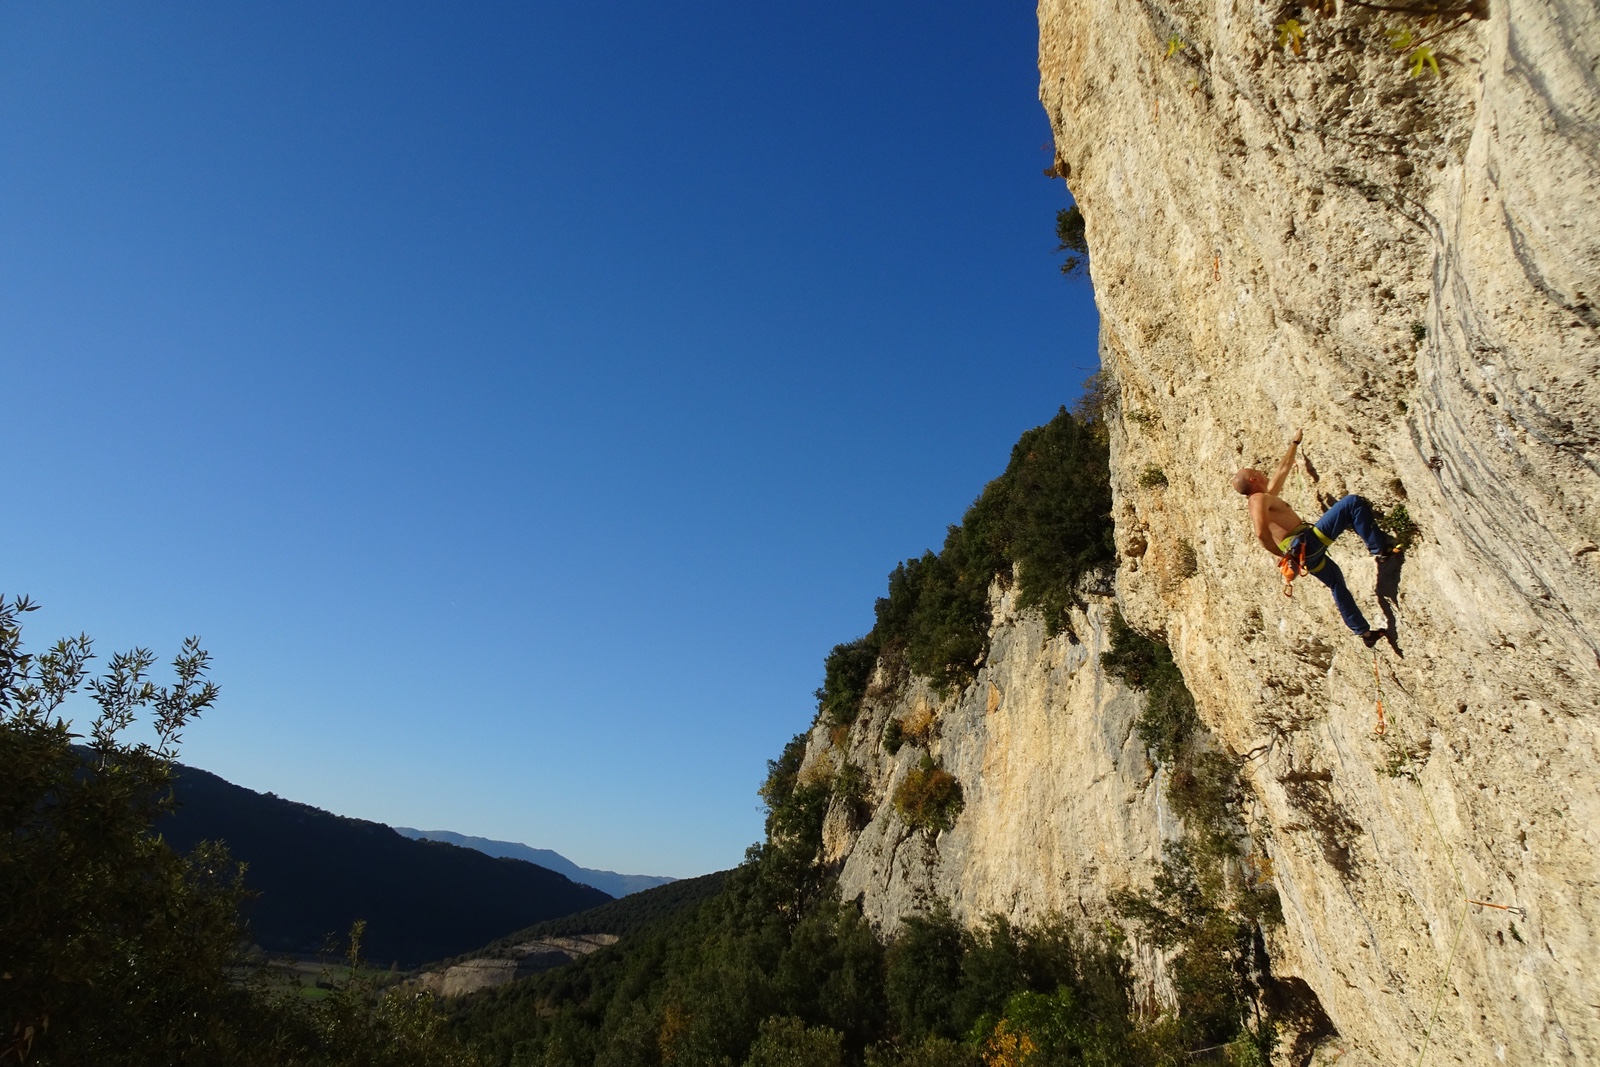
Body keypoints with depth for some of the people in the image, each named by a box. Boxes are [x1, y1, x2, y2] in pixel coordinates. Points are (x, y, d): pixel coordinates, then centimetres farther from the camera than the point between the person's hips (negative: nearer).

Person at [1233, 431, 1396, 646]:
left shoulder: (1266, 497, 21)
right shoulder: (1259, 499, -9)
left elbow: (1283, 470, 33)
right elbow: (1261, 533, -25)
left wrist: (1294, 443, 38)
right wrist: (1283, 554, -17)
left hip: (1306, 555, 10)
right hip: (1306, 543, -10)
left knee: (1337, 584, 25)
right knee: (1353, 503, -7)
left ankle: (1363, 631, 32)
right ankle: (1380, 548, -10)